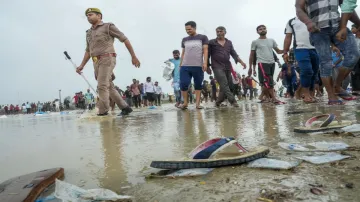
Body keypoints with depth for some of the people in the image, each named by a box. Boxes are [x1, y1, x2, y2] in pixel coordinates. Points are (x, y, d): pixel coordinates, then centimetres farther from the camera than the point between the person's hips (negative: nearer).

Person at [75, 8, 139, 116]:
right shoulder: (89, 33, 22)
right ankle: (125, 108, 12)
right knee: (109, 87, 4)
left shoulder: (108, 26, 2)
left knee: (102, 86, -18)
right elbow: (88, 51, 25)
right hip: (97, 63, 8)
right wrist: (82, 66, 13)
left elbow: (125, 39, 0)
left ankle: (102, 113, -16)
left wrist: (133, 56, -4)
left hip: (107, 59, -7)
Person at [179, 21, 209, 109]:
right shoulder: (184, 40, 17)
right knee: (183, 84, -6)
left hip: (198, 66, -2)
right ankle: (185, 102, 8)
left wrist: (205, 63, -11)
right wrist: (180, 65, 14)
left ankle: (197, 103, 6)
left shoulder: (203, 37, 7)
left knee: (198, 85, 1)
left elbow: (205, 51, 1)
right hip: (185, 66, 3)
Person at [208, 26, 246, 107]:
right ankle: (233, 101, -20)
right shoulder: (212, 42, 5)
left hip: (227, 67, 5)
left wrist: (241, 61, -6)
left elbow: (233, 53, 9)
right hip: (217, 67, -5)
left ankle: (218, 102, 16)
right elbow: (208, 55, 6)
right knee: (224, 84, -17)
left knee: (229, 85, 4)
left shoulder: (229, 42, 16)